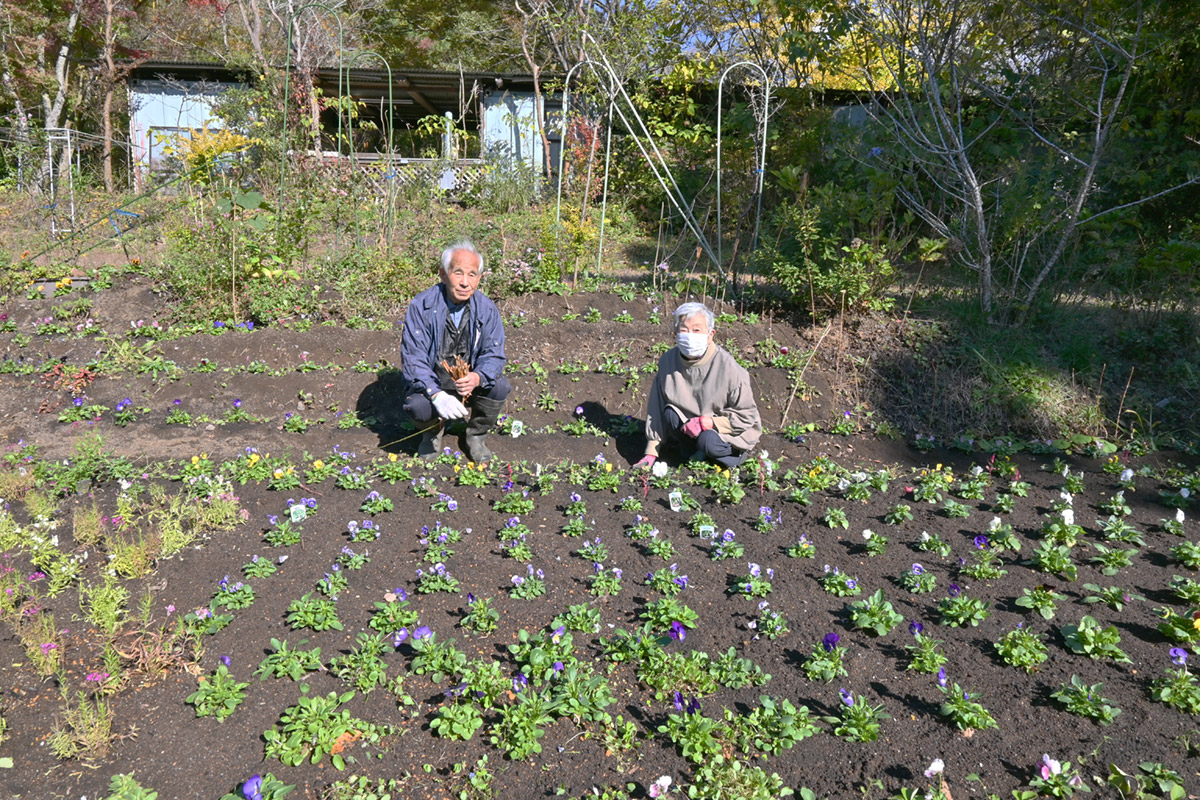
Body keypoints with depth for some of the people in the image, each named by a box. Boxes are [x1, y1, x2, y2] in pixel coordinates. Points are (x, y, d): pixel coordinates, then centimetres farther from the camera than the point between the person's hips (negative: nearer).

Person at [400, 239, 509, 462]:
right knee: (418, 406, -32)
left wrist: (477, 377, -36)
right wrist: (437, 394, -36)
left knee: (500, 387, -26)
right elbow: (412, 358, -20)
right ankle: (433, 432, 7)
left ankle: (477, 435, 4)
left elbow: (494, 354, -11)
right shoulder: (421, 306, -17)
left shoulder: (486, 309, -10)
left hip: (470, 383, 2)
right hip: (431, 383, -2)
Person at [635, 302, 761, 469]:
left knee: (708, 441, -34)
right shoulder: (668, 361, -9)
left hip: (730, 433, -4)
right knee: (670, 414, -24)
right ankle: (696, 454, -3)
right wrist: (651, 452, -2)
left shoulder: (728, 368, -23)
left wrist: (707, 423, -25)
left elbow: (747, 416, -15)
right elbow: (656, 408, -1)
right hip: (692, 429, 4)